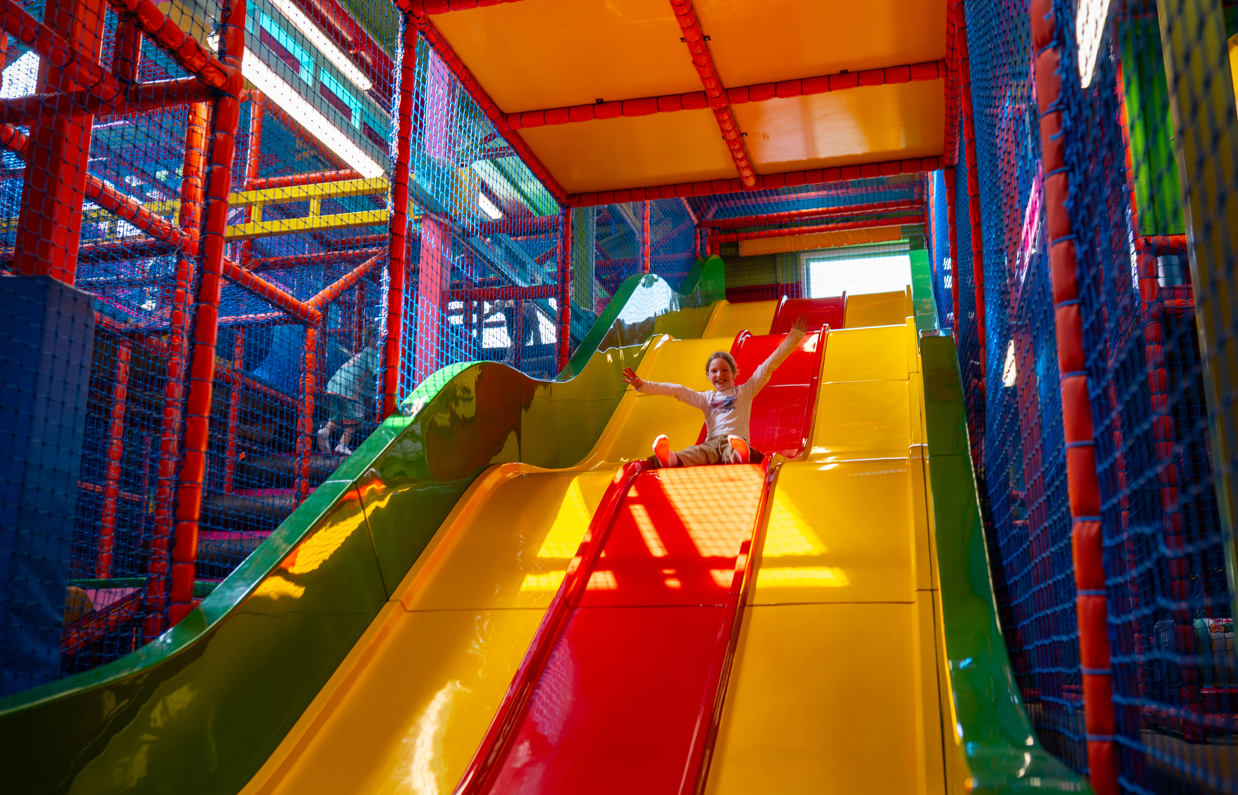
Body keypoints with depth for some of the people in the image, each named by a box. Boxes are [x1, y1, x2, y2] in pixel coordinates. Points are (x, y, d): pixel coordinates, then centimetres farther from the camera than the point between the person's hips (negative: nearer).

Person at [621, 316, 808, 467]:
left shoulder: (744, 391, 23)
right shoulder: (706, 398, 30)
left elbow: (769, 366, 19)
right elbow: (677, 391, 22)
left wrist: (794, 336, 15)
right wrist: (643, 386, 14)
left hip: (738, 440, -1)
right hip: (712, 443, 2)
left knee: (733, 448, -41)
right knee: (694, 453, -35)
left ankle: (740, 455, -76)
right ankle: (672, 460, -68)